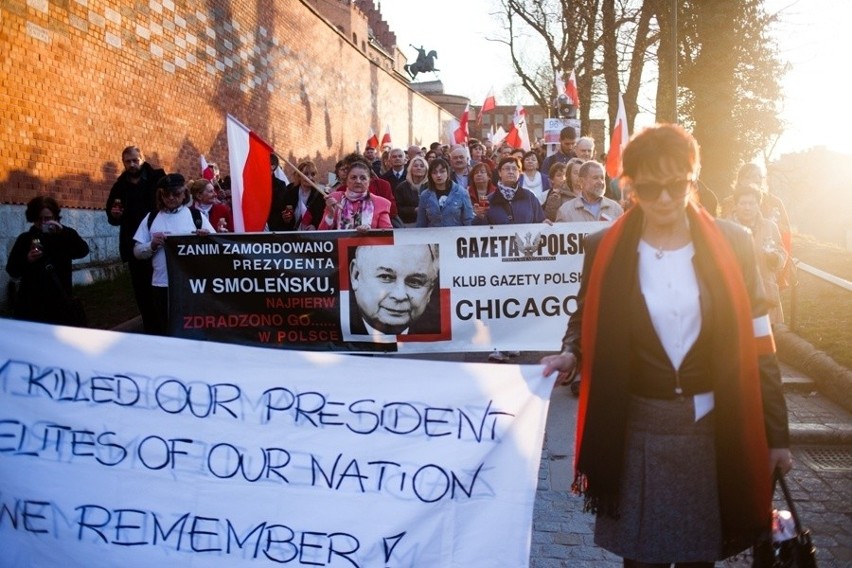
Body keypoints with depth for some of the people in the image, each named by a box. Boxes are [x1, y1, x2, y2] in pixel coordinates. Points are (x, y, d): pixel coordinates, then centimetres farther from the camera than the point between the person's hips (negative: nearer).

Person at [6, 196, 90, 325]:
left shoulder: (65, 236, 6)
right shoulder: (25, 239, 5)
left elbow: (83, 251, -13)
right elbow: (11, 270, 2)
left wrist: (63, 232, -23)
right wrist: (27, 260, -17)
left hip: (60, 301, 0)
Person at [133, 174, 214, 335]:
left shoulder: (196, 215, 5)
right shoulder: (151, 218, 9)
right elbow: (137, 251, 8)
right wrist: (153, 245, -12)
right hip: (161, 284, 2)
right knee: (164, 328, 9)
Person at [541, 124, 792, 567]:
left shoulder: (731, 244, -3)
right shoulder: (605, 249, -3)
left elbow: (758, 345, 0)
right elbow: (586, 321, 11)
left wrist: (776, 434, 0)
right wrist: (570, 354, -11)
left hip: (714, 429, 1)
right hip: (636, 431, 0)